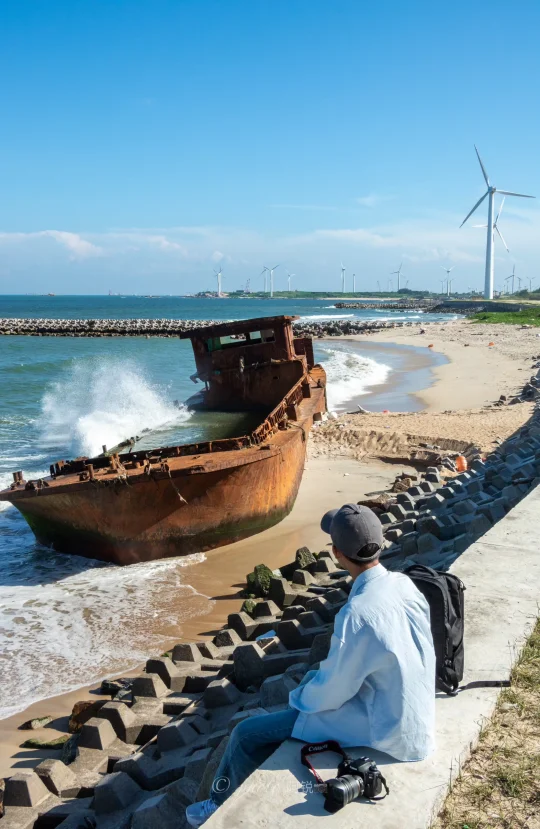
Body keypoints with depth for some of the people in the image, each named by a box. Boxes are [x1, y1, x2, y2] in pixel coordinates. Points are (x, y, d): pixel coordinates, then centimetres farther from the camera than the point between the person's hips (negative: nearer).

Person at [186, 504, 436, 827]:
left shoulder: (356, 614, -31)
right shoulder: (404, 583, -6)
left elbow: (332, 692, -17)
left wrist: (297, 697, 4)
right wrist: (314, 680, 14)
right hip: (414, 715, 8)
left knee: (249, 734, 0)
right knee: (312, 681, 26)